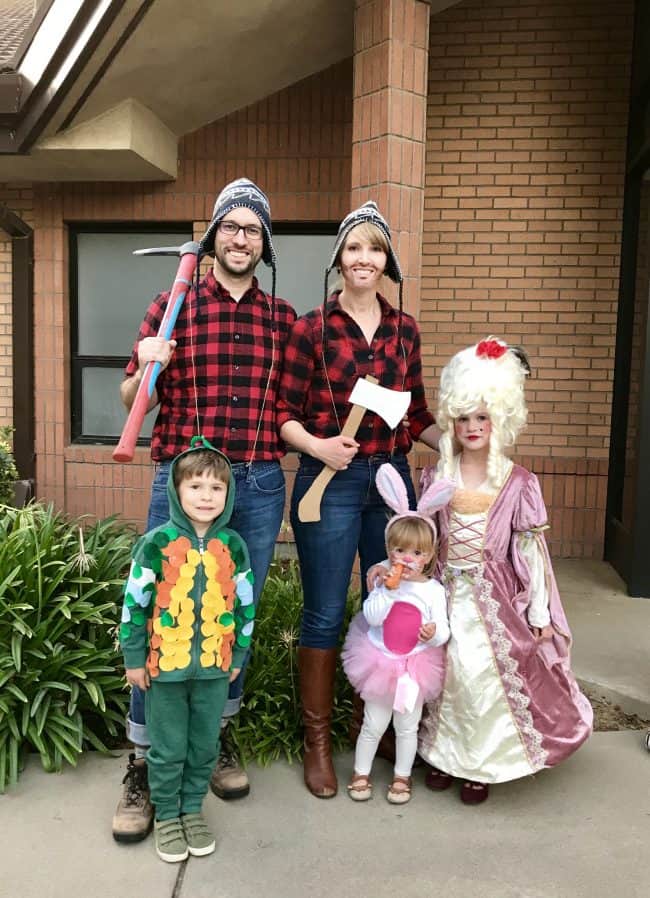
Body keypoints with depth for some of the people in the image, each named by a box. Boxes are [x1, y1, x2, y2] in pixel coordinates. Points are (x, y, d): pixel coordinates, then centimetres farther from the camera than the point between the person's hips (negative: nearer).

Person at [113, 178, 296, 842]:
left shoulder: (282, 318, 10)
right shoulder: (172, 308, 4)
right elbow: (132, 401, 6)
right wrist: (145, 371, -14)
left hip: (260, 486, 2)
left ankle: (217, 736, 32)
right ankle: (143, 764, 17)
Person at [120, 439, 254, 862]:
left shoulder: (233, 546, -3)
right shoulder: (157, 543, -11)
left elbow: (245, 605, 6)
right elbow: (134, 602, -5)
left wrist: (238, 655, 8)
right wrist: (134, 658, -3)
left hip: (215, 665, 2)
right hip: (165, 664, -2)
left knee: (205, 745, 16)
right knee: (169, 749, 12)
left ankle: (192, 808, 36)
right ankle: (167, 816, 32)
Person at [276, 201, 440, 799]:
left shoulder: (405, 330, 8)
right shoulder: (311, 328, -3)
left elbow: (417, 415, 13)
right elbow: (285, 414, -3)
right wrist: (317, 446, -20)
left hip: (392, 479, 4)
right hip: (331, 482, -4)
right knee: (325, 615, 6)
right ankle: (317, 741, 24)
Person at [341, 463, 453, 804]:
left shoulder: (434, 590, -10)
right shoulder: (384, 582, -8)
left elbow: (443, 631, -11)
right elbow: (372, 617, -19)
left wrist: (434, 634, -32)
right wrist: (388, 590, -28)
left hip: (416, 666, 0)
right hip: (381, 662, 0)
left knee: (407, 726, 15)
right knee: (373, 724, 14)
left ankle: (401, 777, 34)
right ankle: (360, 773, 32)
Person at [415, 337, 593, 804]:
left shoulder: (518, 482, -7)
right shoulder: (436, 477, 1)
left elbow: (531, 549, -4)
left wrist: (540, 612, -2)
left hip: (494, 599, -2)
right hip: (446, 596, 2)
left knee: (488, 675, -1)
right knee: (446, 673, 8)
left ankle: (481, 765, 22)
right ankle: (445, 753, 30)